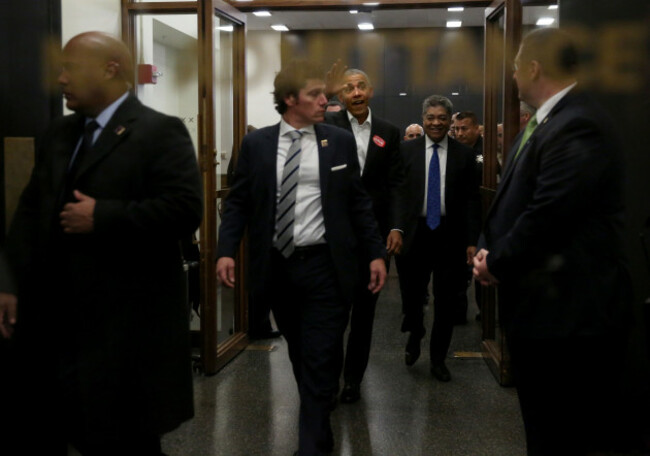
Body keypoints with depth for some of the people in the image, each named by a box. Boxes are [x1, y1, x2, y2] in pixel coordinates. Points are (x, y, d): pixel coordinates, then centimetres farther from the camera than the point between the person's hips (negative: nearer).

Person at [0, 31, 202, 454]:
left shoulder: (160, 131, -8)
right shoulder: (59, 133, 16)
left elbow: (185, 210, -20)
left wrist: (102, 216, -19)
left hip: (125, 325, -7)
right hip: (53, 319, 7)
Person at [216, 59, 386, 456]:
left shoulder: (340, 141, 2)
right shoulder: (256, 144, 3)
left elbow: (359, 203, 5)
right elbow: (239, 202, 4)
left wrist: (375, 253, 1)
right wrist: (227, 250, -8)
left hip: (326, 266, -2)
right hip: (276, 265, 2)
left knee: (321, 360, -2)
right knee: (300, 355, 18)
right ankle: (319, 418, 42)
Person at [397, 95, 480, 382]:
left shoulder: (464, 155, 3)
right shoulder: (406, 150, 3)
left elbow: (471, 200, 2)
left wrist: (472, 241, -3)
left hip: (450, 236, 0)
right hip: (414, 234, 0)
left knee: (446, 301, 7)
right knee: (411, 295, 6)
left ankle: (438, 358, 24)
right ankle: (414, 337, 38)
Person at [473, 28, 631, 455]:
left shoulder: (578, 126, -21)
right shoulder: (545, 122, 12)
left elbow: (547, 216, -26)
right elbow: (512, 199, 15)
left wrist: (497, 264, -12)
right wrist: (488, 247, -1)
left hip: (565, 305, -10)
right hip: (539, 299, 10)